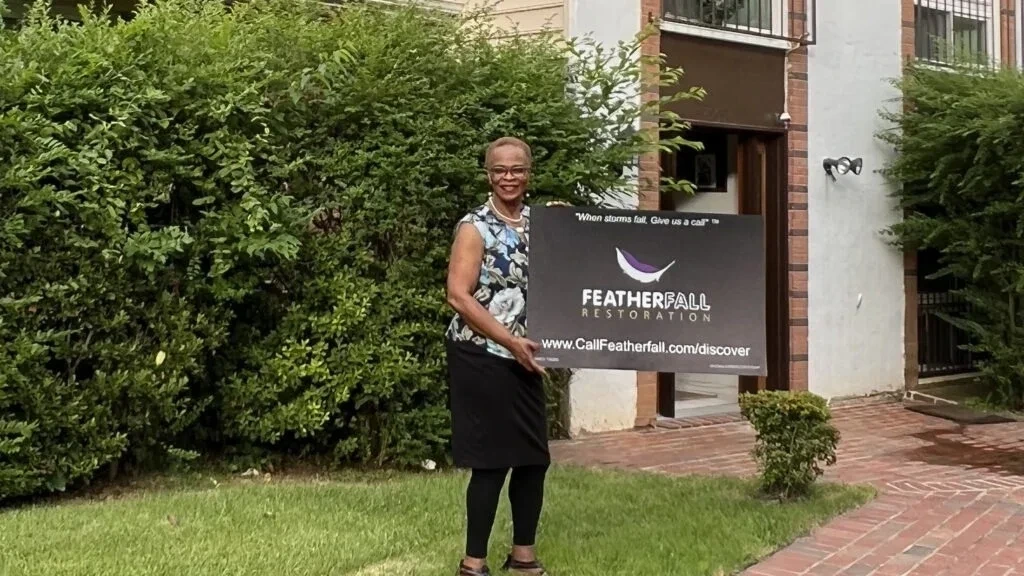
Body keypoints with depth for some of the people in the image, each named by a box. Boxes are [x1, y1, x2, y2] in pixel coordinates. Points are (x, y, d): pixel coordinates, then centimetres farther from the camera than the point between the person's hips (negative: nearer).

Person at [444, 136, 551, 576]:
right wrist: (511, 341, -19)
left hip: (524, 358, 6)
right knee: (491, 461, -2)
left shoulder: (541, 222, 10)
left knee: (535, 458, 10)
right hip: (481, 358, -6)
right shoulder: (475, 226, -8)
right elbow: (458, 296, -16)